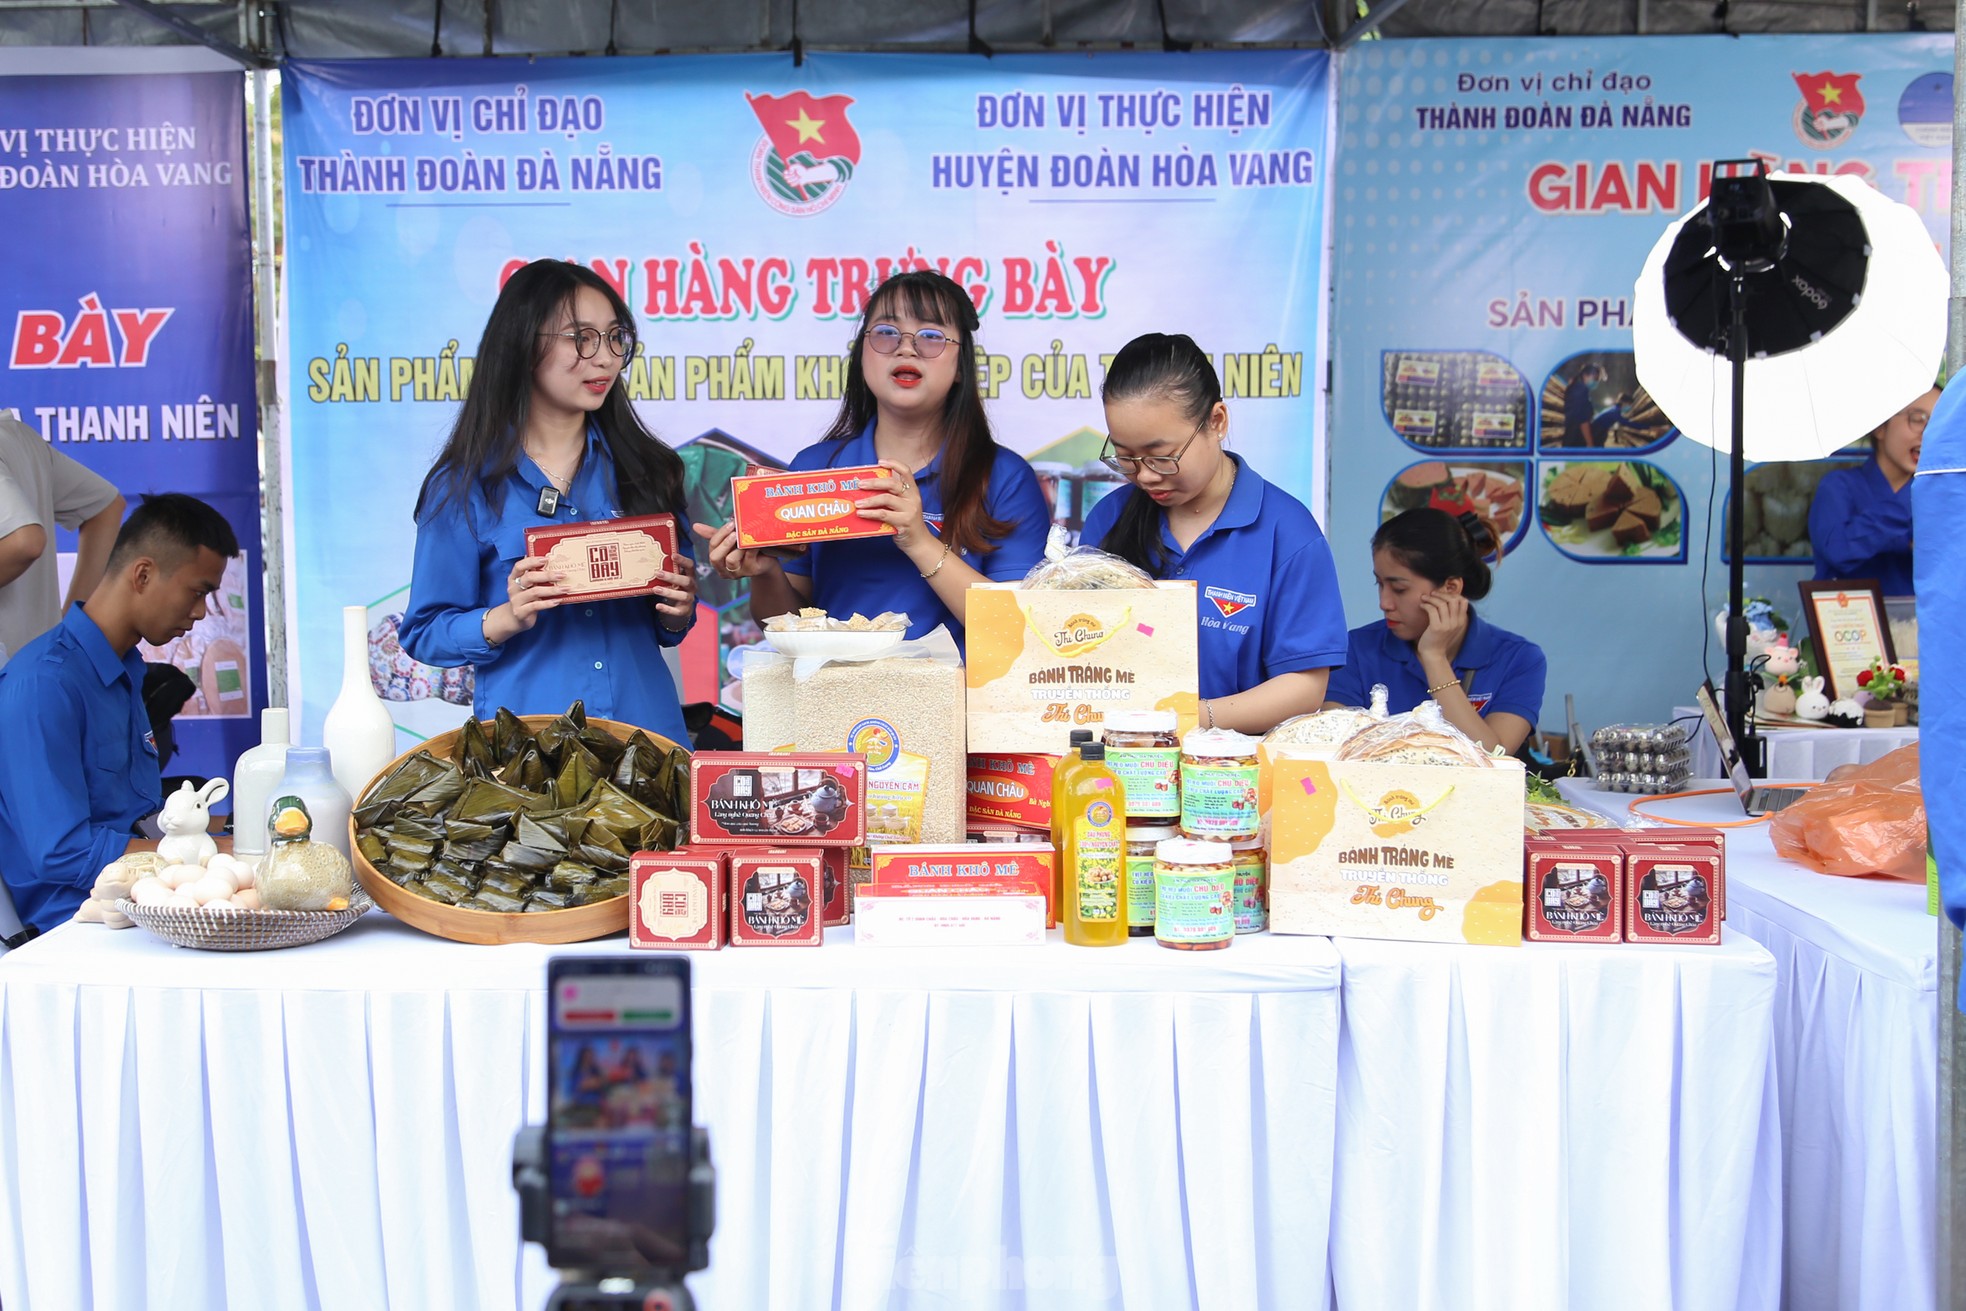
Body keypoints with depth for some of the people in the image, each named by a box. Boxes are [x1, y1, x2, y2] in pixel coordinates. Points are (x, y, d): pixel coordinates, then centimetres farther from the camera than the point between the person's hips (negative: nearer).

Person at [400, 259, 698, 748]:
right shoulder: (465, 484, -2)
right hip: (526, 739, -3)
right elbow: (424, 633, -2)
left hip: (646, 725, 3)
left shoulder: (646, 469, 8)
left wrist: (677, 612, -7)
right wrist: (507, 618, -18)